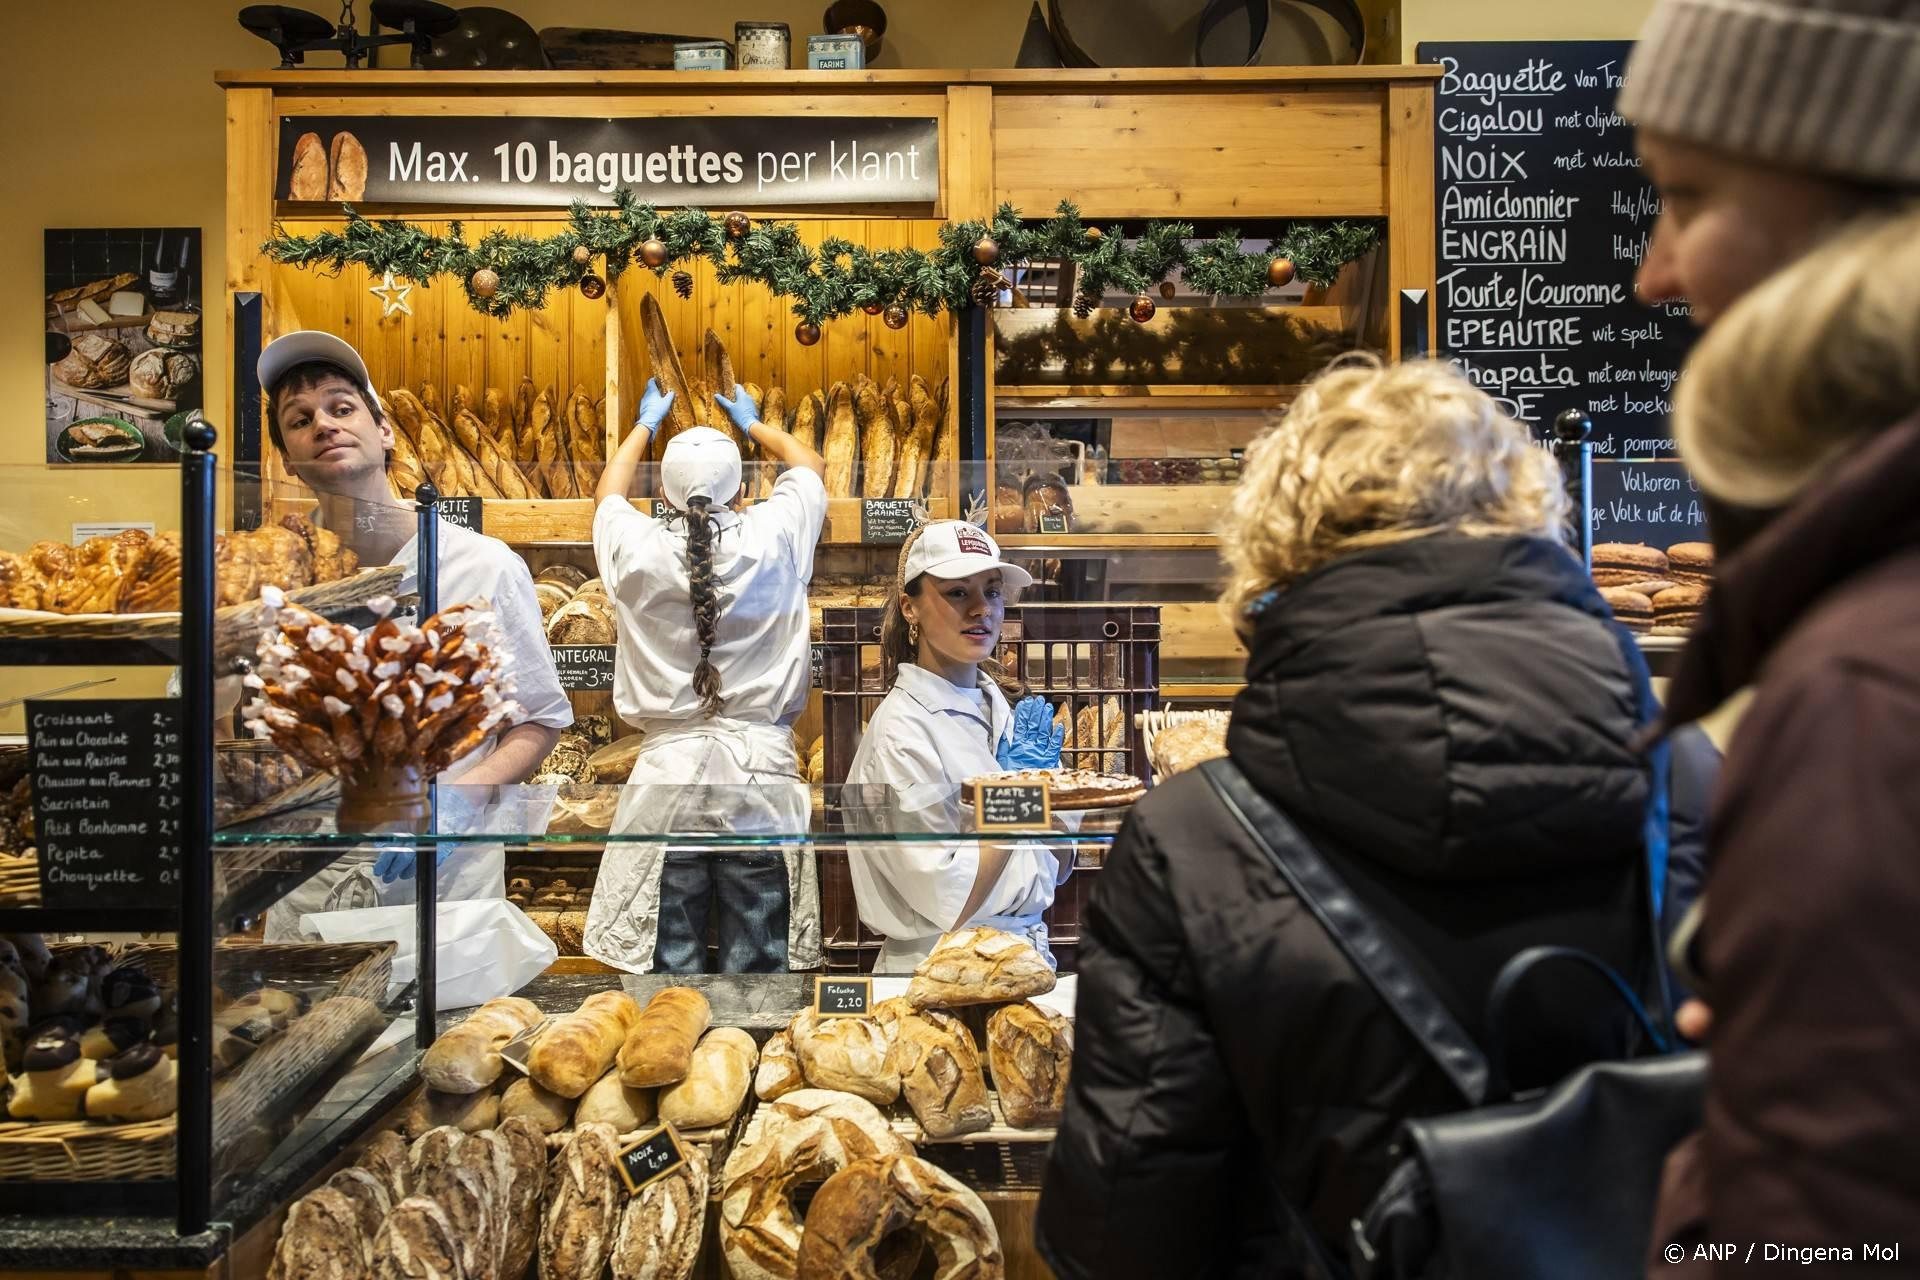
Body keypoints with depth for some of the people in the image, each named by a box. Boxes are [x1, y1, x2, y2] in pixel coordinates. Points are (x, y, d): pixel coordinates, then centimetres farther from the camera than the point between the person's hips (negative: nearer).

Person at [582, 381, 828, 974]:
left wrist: (645, 424, 42)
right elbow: (811, 464, 22)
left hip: (667, 773, 1)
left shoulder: (636, 547, -1)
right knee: (759, 961, 4)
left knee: (668, 963, 5)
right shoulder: (774, 536, -2)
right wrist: (752, 423, 39)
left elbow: (608, 490, 26)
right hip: (762, 774, 0)